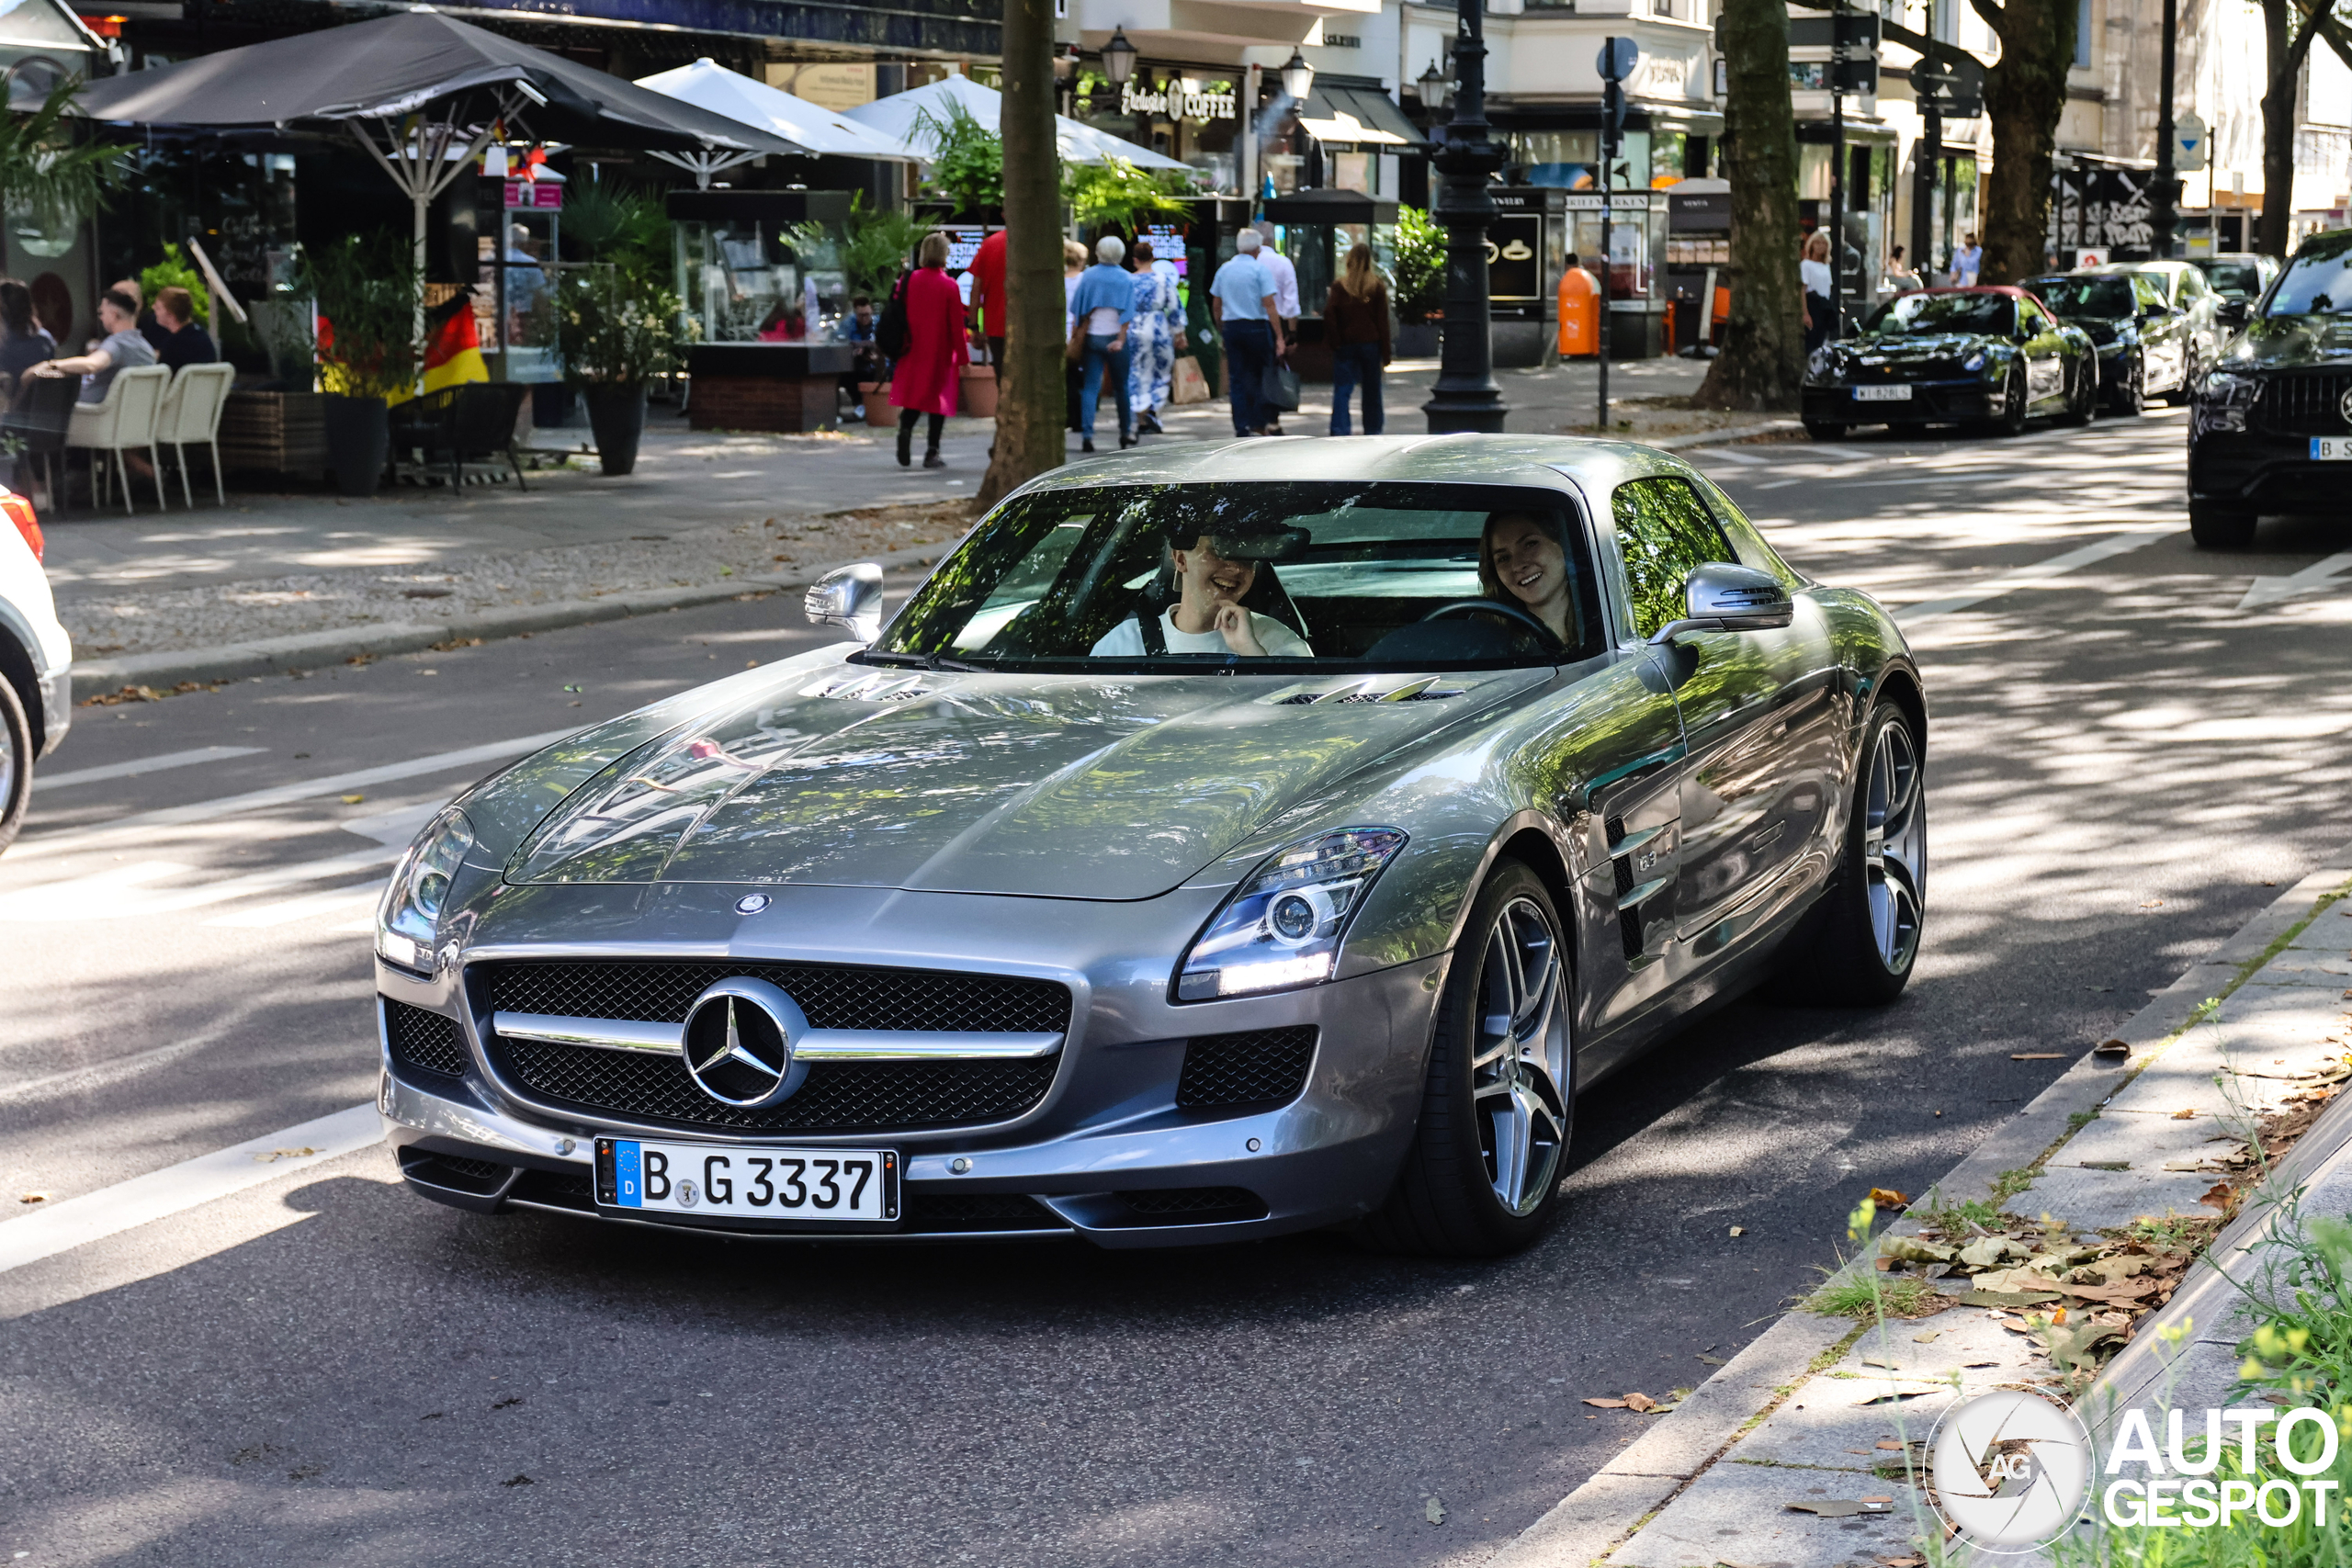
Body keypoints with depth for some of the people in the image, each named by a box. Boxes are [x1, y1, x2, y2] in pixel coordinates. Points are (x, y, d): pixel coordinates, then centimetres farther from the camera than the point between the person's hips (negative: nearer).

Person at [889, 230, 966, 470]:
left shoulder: (908, 281, 0)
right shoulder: (949, 286, -11)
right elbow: (957, 326, -9)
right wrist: (962, 359, -3)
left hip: (913, 352, 3)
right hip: (941, 355, -3)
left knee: (912, 397, 14)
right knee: (939, 397, 5)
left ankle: (905, 430, -14)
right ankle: (932, 452, 2)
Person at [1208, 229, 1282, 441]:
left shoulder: (1224, 270, 8)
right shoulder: (1260, 269, -7)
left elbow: (1216, 306, 12)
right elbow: (1269, 304, -12)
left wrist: (1221, 329, 23)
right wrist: (1279, 336, -12)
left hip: (1231, 328, 4)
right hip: (1256, 327, -4)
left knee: (1236, 378, 6)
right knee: (1261, 376, 8)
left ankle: (1241, 427, 3)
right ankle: (1258, 422, 2)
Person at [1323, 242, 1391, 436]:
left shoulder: (1340, 286, -3)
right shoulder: (1378, 286, -1)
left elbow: (1329, 313, -12)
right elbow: (1383, 320, -2)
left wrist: (1334, 340, -5)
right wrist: (1385, 352, 1)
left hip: (1345, 344, -1)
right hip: (1370, 343, 1)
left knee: (1342, 389, -1)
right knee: (1371, 389, 12)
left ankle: (1339, 429, -14)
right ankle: (1372, 429, 21)